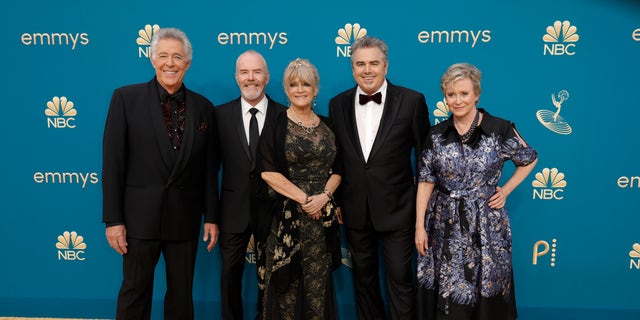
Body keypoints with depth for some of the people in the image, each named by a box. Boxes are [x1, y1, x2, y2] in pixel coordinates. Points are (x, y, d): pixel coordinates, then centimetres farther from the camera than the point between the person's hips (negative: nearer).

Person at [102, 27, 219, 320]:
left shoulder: (203, 107, 4)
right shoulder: (126, 98, -4)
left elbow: (208, 168, 6)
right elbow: (112, 162, -6)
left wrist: (211, 217, 5)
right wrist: (113, 219, -9)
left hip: (185, 219, 3)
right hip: (140, 216, -2)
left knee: (182, 293, 15)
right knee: (135, 292, 11)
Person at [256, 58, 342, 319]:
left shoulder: (327, 126, 10)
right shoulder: (275, 124, -3)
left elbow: (337, 170, 11)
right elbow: (267, 172, -10)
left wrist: (324, 196, -8)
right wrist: (303, 198, -14)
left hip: (322, 215, 4)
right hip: (285, 215, -3)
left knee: (318, 281, 8)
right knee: (287, 282, 3)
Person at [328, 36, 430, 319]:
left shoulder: (412, 101, -7)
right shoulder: (338, 104, 2)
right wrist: (336, 201, 9)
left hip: (397, 209, -3)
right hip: (354, 210, 3)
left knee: (401, 279, 6)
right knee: (363, 277, 17)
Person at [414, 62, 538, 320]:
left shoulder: (500, 129, -7)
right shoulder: (437, 134, -1)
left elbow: (529, 159, 9)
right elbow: (426, 181, 0)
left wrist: (506, 191, 1)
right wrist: (419, 226, -3)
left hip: (485, 225, -1)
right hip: (445, 226, 2)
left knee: (486, 290, 9)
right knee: (448, 293, 8)